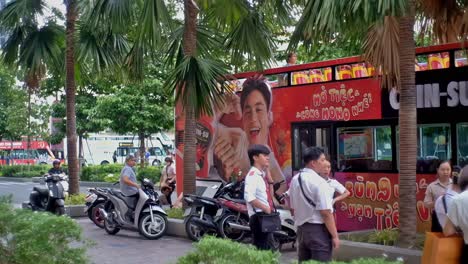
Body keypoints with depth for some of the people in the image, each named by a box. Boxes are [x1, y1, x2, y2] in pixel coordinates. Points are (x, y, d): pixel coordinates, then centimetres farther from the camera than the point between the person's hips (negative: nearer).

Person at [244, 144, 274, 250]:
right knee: (261, 249, -9)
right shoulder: (252, 175, -13)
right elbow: (249, 197, -26)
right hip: (258, 217, -10)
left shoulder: (262, 174, 15)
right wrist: (266, 208, -20)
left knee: (267, 249, 14)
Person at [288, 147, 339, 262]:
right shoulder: (319, 182, -16)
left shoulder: (295, 180, 6)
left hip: (301, 228, 8)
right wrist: (335, 236, -12)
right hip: (318, 230, -8)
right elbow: (326, 213, -18)